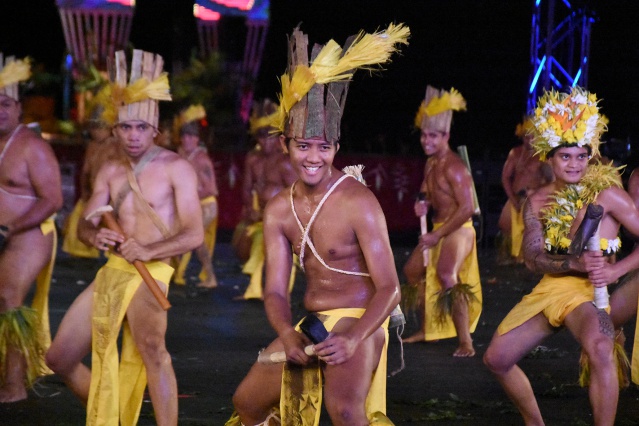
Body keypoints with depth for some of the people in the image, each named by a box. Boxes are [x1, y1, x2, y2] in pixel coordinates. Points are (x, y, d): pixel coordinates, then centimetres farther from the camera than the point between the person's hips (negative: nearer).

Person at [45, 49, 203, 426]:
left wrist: (148, 251, -27)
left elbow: (194, 235, -11)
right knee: (60, 358, 10)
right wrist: (96, 235, -13)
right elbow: (85, 225, 12)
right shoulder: (111, 172, 13)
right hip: (112, 271, 7)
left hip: (151, 274, -7)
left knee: (151, 348, -36)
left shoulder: (176, 168, -5)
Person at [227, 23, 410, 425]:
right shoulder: (279, 210, 1)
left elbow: (389, 288, -19)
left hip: (358, 320, -7)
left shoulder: (357, 203, -18)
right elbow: (276, 291, -1)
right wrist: (286, 333, -24)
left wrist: (353, 338, -35)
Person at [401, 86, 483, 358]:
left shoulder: (453, 167, -20)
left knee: (447, 276, -31)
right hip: (439, 230, 11)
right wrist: (424, 206, 0)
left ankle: (466, 342, -30)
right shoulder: (431, 164, 9)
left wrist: (438, 235, -23)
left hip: (458, 231, -11)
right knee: (413, 270, 21)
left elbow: (467, 208, -25)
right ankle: (427, 329, 37)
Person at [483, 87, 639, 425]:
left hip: (587, 292, -6)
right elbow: (533, 258, -5)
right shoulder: (538, 202, 6)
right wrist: (575, 264, -23)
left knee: (600, 349, -38)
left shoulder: (606, 194, -8)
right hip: (548, 290, 6)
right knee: (496, 359, 7)